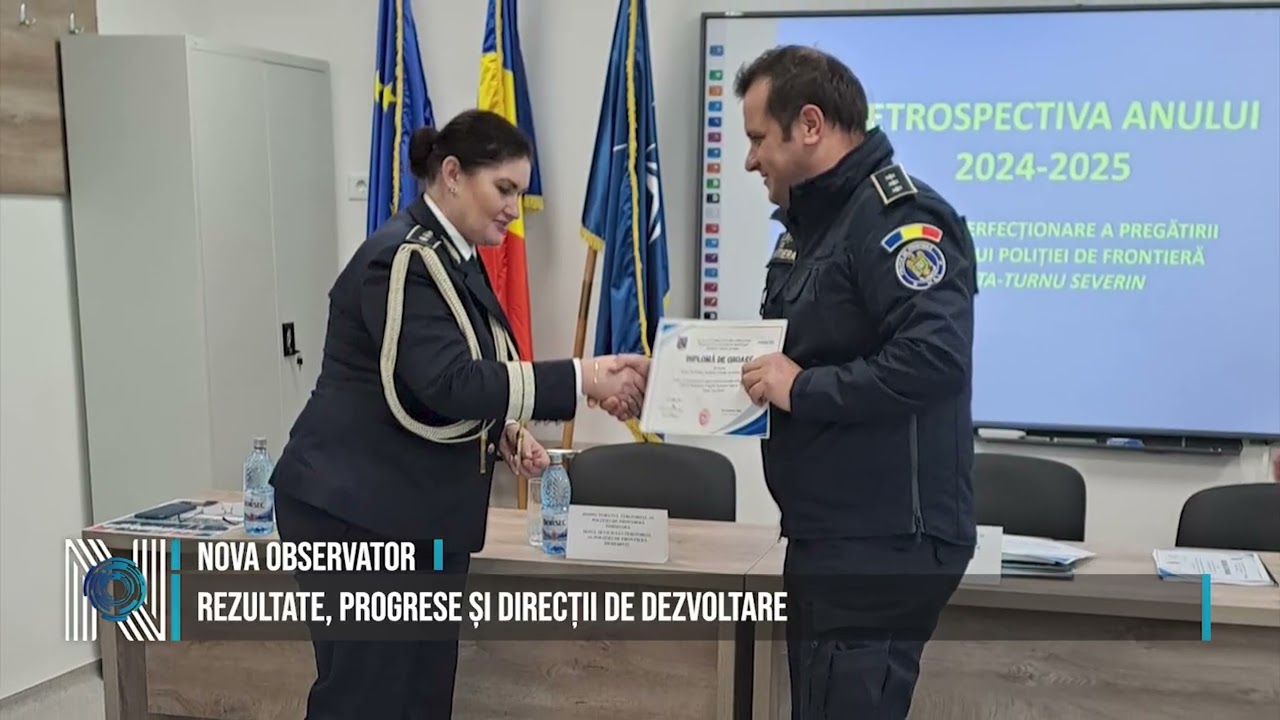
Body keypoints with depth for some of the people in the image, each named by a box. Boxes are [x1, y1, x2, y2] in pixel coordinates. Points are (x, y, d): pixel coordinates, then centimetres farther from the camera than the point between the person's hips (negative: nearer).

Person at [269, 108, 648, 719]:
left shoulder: (453, 257, 12)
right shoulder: (401, 258, -18)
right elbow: (448, 383, -28)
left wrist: (503, 432, 0)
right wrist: (583, 378, -27)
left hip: (424, 517, 9)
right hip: (357, 512, -9)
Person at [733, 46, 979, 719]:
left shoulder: (897, 216, -16)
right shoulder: (812, 223, 16)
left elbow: (933, 358, -29)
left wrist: (802, 389, -20)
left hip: (886, 543, -10)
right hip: (830, 535, 10)